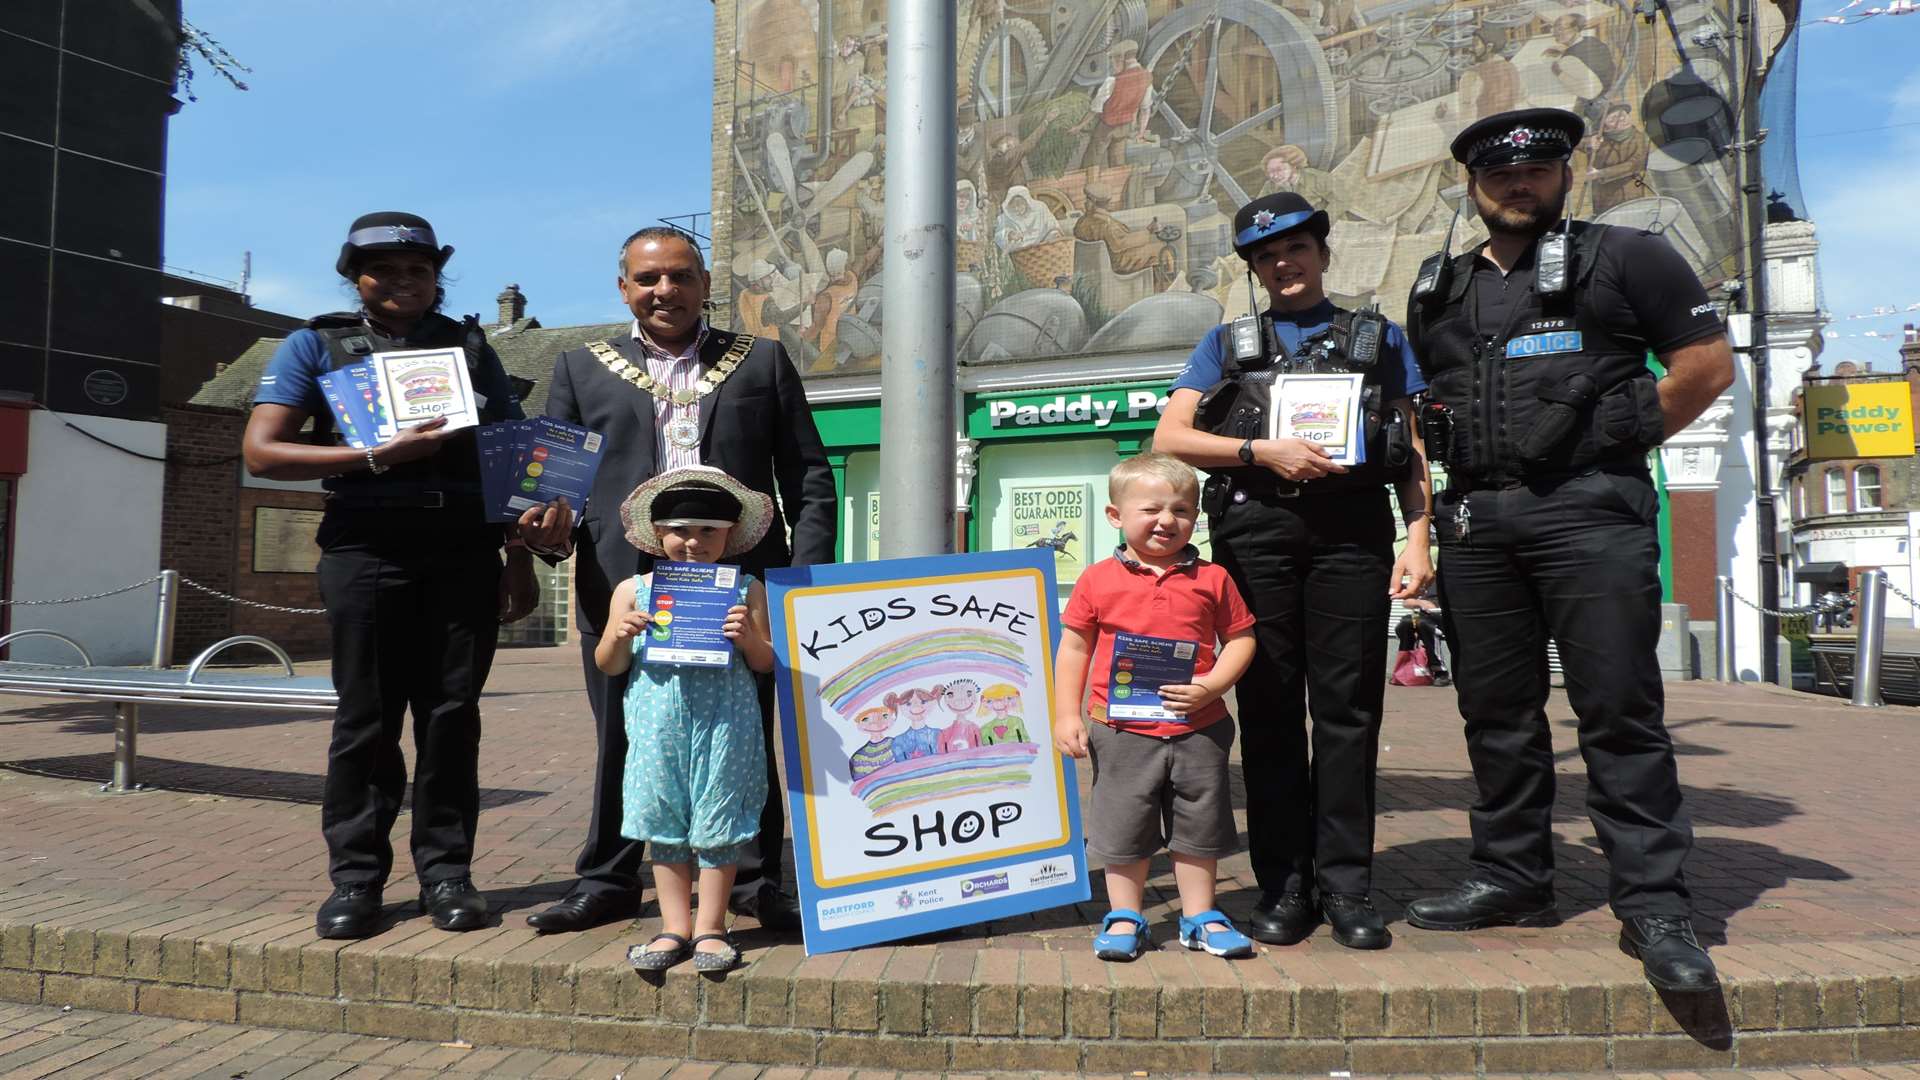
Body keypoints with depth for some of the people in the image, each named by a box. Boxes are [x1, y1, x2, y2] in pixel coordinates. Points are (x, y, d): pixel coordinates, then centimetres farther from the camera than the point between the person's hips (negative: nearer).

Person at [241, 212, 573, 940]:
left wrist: (520, 559, 6)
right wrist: (378, 456, -15)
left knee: (451, 714, 3)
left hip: (464, 550, 2)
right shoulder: (317, 346, 7)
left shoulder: (470, 347, 13)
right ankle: (356, 878, 11)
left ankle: (445, 872, 11)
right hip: (367, 549, -1)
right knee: (366, 717, 1)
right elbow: (261, 451, -4)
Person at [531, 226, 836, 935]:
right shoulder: (582, 368, 14)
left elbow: (808, 476, 9)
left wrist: (808, 574, -3)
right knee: (622, 741, 9)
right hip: (624, 587, 1)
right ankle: (607, 881, 24)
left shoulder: (762, 362, 13)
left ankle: (756, 882, 19)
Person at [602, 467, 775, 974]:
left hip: (724, 722, -2)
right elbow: (609, 665, 9)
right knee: (664, 824, 8)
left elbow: (766, 663, 3)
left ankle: (710, 927, 18)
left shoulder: (746, 590, 1)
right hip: (657, 723, 2)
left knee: (716, 824, 4)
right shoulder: (633, 590, 6)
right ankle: (674, 927, 21)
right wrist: (619, 636, -11)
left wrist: (748, 636, -16)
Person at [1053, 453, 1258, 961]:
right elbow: (1074, 647, 2)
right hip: (1121, 732, -1)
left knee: (1198, 827, 13)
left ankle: (1200, 916, 29)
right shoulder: (1097, 580, -2)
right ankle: (1125, 918, 24)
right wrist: (1067, 714, -3)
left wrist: (1211, 685, -13)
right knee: (1124, 827, 9)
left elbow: (1241, 637, 4)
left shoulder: (1212, 578, 1)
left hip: (1198, 729, 1)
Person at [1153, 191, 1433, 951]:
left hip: (1353, 529, 0)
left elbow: (1412, 452, 14)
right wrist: (1264, 450, -7)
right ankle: (1283, 886, 9)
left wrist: (1418, 539, 1)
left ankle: (1346, 887, 7)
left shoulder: (1378, 338, 19)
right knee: (1269, 708, 2)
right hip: (1255, 529, 0)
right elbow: (1169, 438, 5)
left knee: (1348, 708, -1)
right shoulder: (1227, 343, 18)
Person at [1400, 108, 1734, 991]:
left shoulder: (1625, 258, 6)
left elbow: (1708, 363, 3)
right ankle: (1511, 879, 20)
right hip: (1477, 520, 5)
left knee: (1619, 708, -5)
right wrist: (1465, 464, 11)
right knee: (1496, 710, 9)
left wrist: (1618, 438, 1)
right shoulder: (1441, 293, 19)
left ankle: (1653, 903, 4)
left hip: (1589, 511, -4)